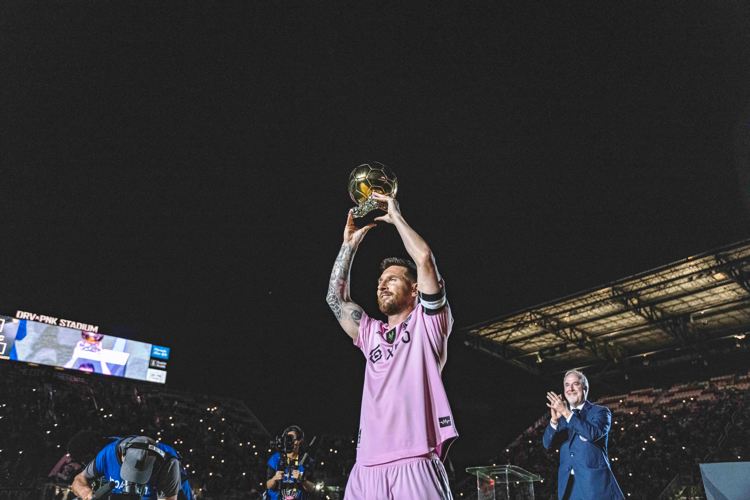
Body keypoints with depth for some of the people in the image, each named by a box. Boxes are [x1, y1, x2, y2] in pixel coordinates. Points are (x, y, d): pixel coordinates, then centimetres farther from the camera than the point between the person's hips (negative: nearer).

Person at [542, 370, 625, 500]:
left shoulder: (600, 411, 2)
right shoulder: (562, 416, 13)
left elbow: (593, 434, -18)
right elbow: (547, 444, 0)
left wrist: (567, 413, -20)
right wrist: (554, 420, -17)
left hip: (595, 481, -3)